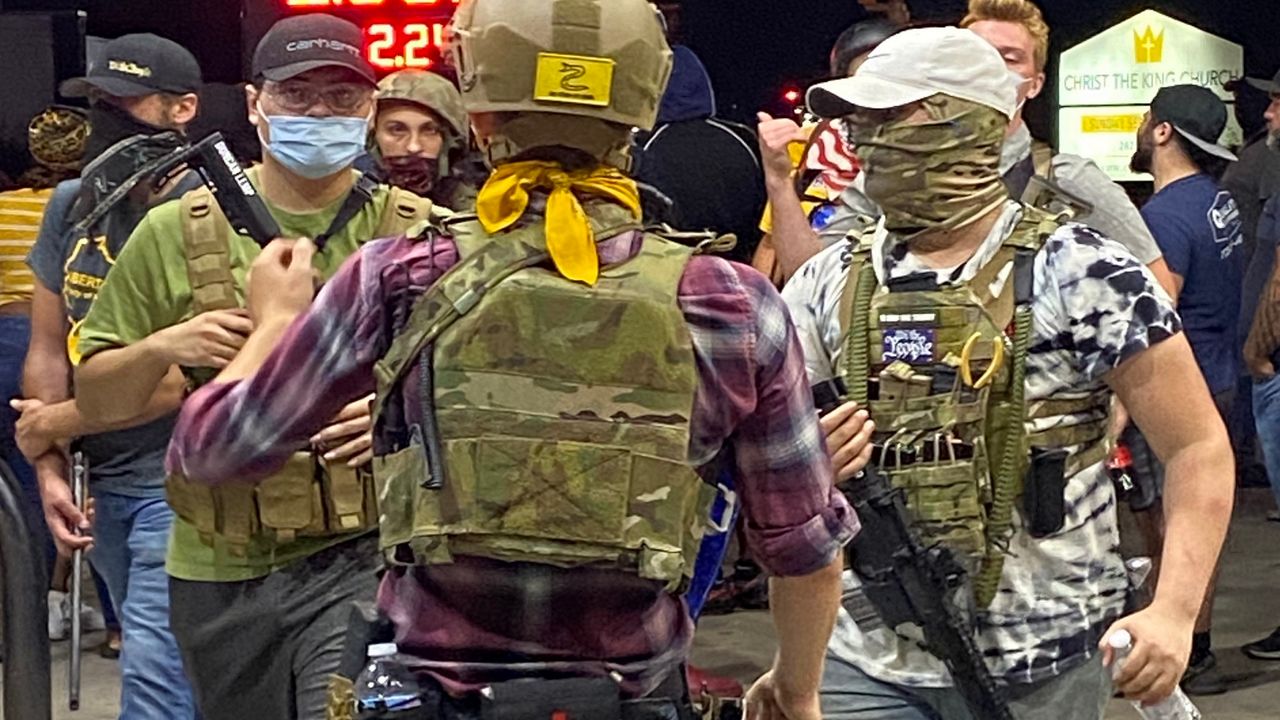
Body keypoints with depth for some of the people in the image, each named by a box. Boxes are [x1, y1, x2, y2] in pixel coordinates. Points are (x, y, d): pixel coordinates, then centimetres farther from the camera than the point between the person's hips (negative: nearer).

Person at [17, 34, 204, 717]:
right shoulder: (72, 204, 8)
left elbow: (180, 381, -18)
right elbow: (48, 347, 12)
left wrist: (53, 424, -7)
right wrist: (50, 470, 2)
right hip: (103, 485, 7)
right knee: (169, 664, 16)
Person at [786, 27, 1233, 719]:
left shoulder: (1078, 272, -8)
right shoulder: (829, 283, 5)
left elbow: (1198, 448, -7)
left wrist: (1174, 611, -19)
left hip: (1036, 664, -3)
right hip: (864, 660, 3)